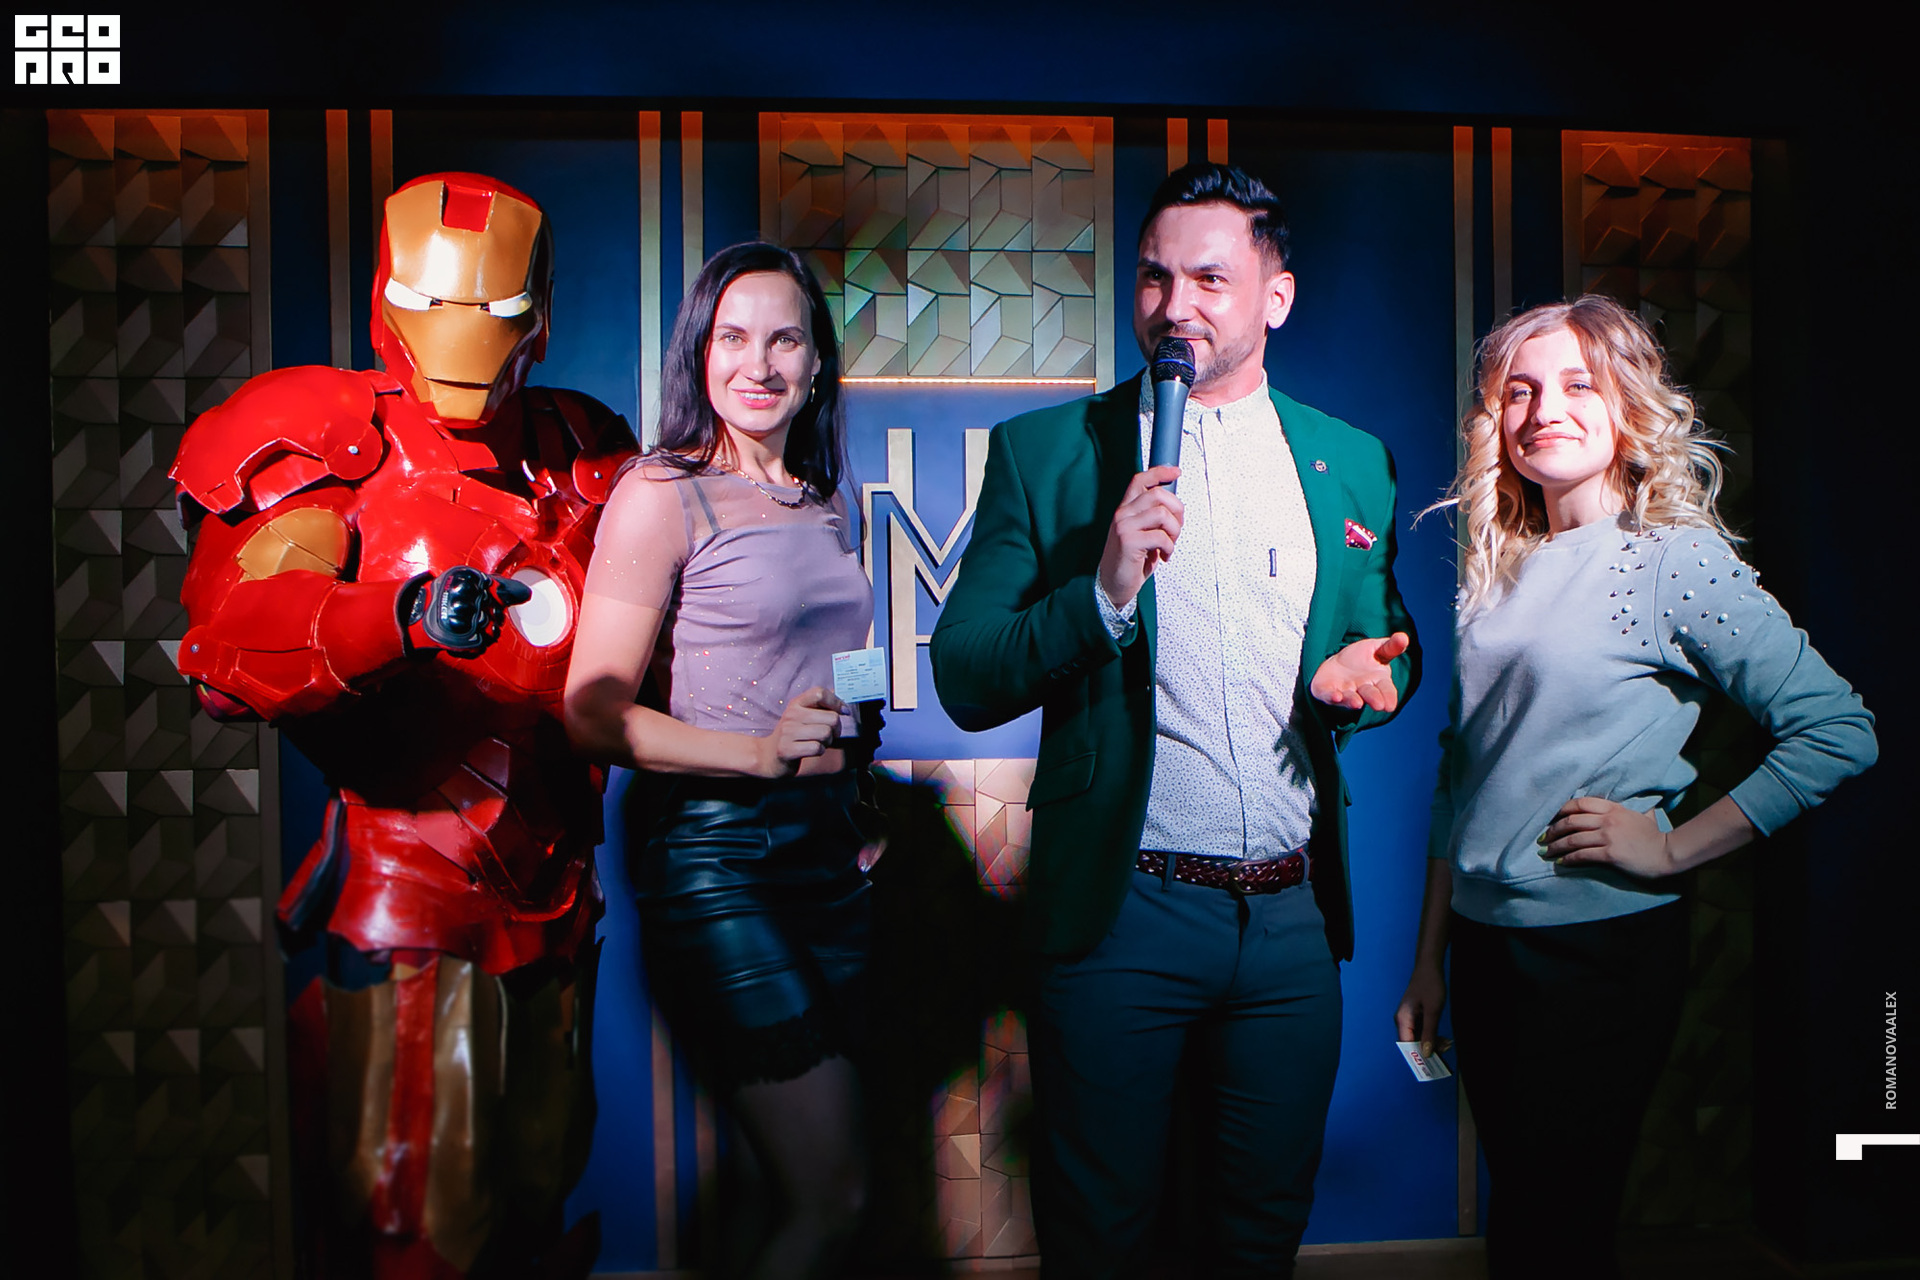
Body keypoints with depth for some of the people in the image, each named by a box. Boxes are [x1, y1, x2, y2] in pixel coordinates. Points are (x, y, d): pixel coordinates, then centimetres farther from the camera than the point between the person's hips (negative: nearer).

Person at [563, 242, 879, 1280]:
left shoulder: (826, 503, 13)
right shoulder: (662, 495, -7)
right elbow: (594, 713, -11)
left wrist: (860, 801, 13)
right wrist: (759, 753, -22)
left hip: (828, 845, 7)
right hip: (715, 853, -7)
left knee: (816, 1192, 14)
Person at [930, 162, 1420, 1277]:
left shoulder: (1354, 465, 6)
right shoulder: (1045, 452, -3)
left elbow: (1387, 648, 17)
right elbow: (964, 682, -7)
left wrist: (1364, 673, -7)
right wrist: (1105, 591, -23)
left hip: (1295, 919, 3)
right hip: (1118, 917, -2)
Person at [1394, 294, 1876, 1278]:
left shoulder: (1674, 559, -9)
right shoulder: (1500, 570, 7)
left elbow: (1839, 730, -13)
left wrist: (1672, 847, -13)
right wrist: (1428, 960, 12)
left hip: (1602, 948, -5)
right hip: (1482, 941, 6)